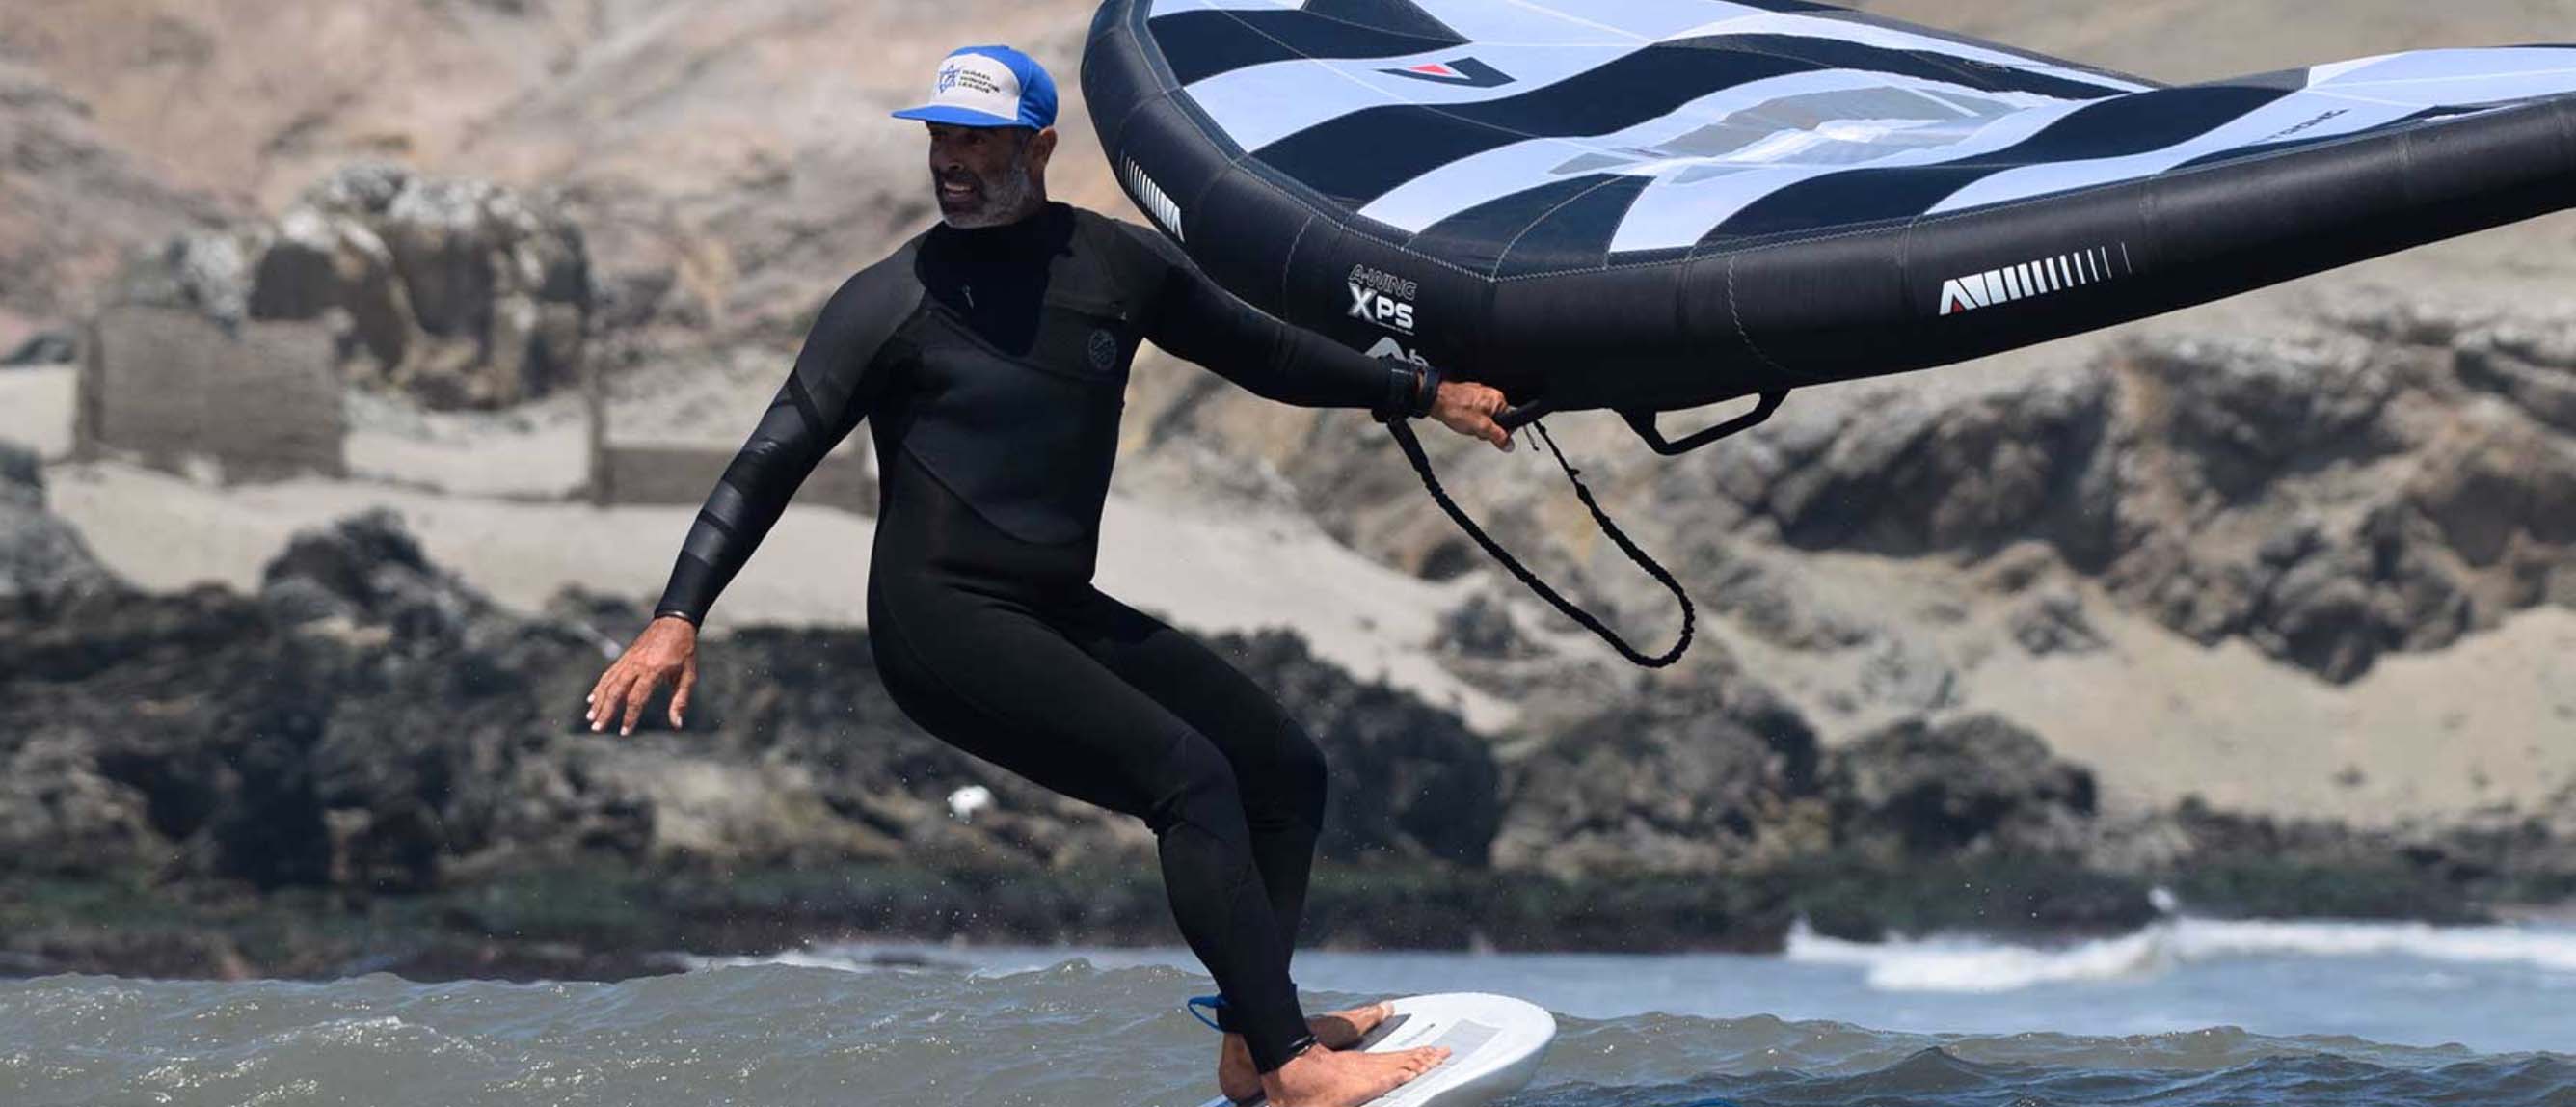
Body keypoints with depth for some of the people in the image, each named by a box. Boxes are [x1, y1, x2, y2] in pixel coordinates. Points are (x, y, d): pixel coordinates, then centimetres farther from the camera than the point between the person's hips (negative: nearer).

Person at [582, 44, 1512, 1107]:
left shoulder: (1120, 264, 8)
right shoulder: (891, 302, -6)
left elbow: (1263, 351, 22)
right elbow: (770, 464, -8)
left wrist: (1421, 393, 26)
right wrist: (679, 618, -18)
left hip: (1063, 616, 8)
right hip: (941, 621, -7)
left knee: (1284, 767, 7)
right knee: (1189, 774, -21)